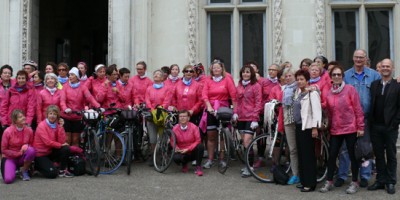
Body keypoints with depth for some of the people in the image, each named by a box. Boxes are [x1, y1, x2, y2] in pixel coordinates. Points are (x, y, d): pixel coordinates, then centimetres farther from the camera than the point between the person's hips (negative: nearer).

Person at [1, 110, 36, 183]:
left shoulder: (29, 130, -11)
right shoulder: (8, 131, -18)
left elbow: (31, 145, 3)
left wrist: (27, 146, -21)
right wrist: (18, 153, -17)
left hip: (22, 157, 2)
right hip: (10, 158, -2)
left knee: (31, 150, -33)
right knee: (8, 179, -26)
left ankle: (25, 171, -7)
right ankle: (14, 168, 12)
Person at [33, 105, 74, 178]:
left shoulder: (57, 125, 1)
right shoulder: (41, 126, -15)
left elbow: (62, 141, -10)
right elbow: (47, 142, -22)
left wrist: (61, 127, -15)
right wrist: (60, 145, -13)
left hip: (51, 152, 6)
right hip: (40, 154, -6)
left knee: (66, 149, -20)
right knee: (52, 173, -21)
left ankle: (62, 171, -3)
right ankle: (37, 165, 9)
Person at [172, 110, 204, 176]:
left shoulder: (193, 127, -13)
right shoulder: (175, 129, -8)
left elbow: (198, 141, -10)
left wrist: (188, 149, -18)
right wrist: (176, 148, -20)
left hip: (192, 152, 0)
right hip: (181, 152, 1)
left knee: (200, 146, -32)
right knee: (176, 158, -33)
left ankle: (198, 167, -11)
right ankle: (184, 164, 7)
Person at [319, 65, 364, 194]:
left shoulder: (350, 89, -6)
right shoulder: (328, 93, 6)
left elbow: (358, 109, -7)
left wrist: (360, 127, -9)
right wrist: (328, 126, 10)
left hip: (351, 129, -4)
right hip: (335, 130, 4)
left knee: (353, 155, 5)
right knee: (332, 155, 6)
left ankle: (355, 182, 18)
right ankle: (329, 182, 18)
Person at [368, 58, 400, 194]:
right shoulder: (374, 84, 8)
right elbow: (370, 104, 7)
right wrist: (370, 122, 1)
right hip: (375, 127, 3)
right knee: (379, 155, 10)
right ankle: (380, 181, 19)